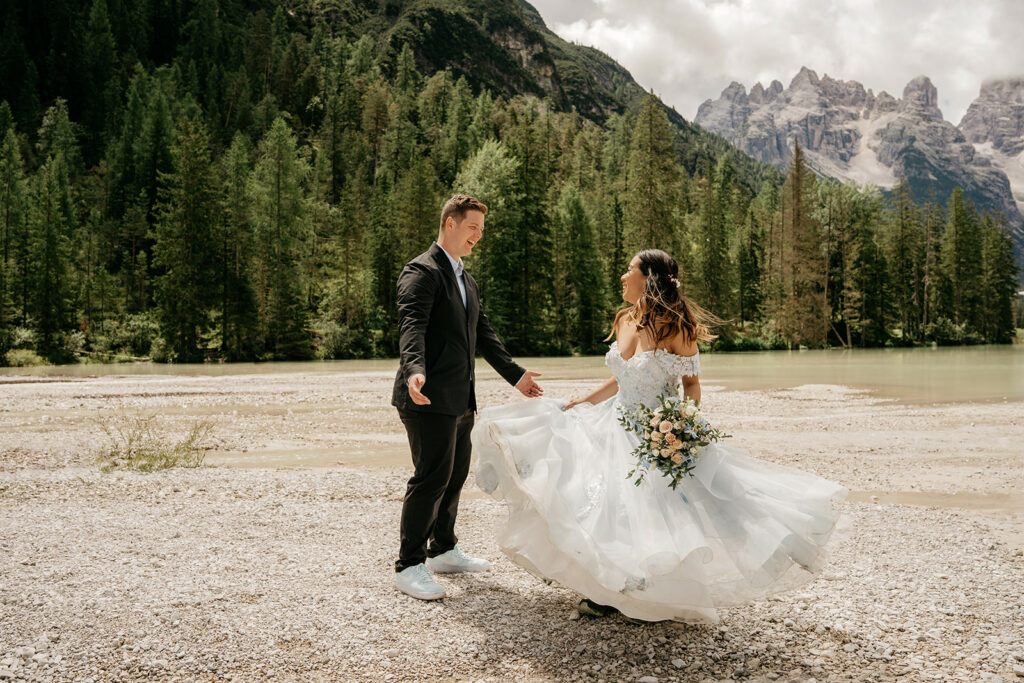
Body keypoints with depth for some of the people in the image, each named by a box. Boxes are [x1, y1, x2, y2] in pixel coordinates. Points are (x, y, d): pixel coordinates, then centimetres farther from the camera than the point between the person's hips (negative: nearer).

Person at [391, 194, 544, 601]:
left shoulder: (466, 280, 21)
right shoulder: (422, 271, -10)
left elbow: (482, 334, 24)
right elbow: (411, 326, -25)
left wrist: (515, 375, 23)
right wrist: (415, 370, -42)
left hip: (461, 399, 10)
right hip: (431, 398, -9)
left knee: (456, 475, 17)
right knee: (432, 478, -8)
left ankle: (443, 550, 33)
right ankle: (409, 567, 3)